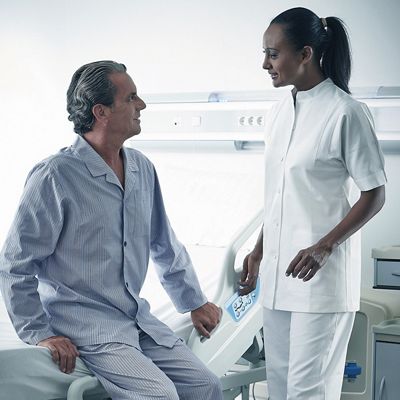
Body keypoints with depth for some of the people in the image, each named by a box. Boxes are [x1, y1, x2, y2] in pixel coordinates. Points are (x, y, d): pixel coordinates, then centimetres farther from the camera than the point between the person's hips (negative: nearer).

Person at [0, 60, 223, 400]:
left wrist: (194, 303, 26)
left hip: (138, 318, 7)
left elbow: (166, 247, 22)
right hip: (83, 325, -7)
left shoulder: (142, 168, 8)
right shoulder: (56, 177, -14)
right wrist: (40, 334, -13)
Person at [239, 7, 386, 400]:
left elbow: (374, 195, -10)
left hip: (321, 272, -7)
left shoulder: (345, 112, -12)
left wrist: (325, 247, -19)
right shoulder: (278, 114, 9)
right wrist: (259, 251, 17)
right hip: (277, 270, 7)